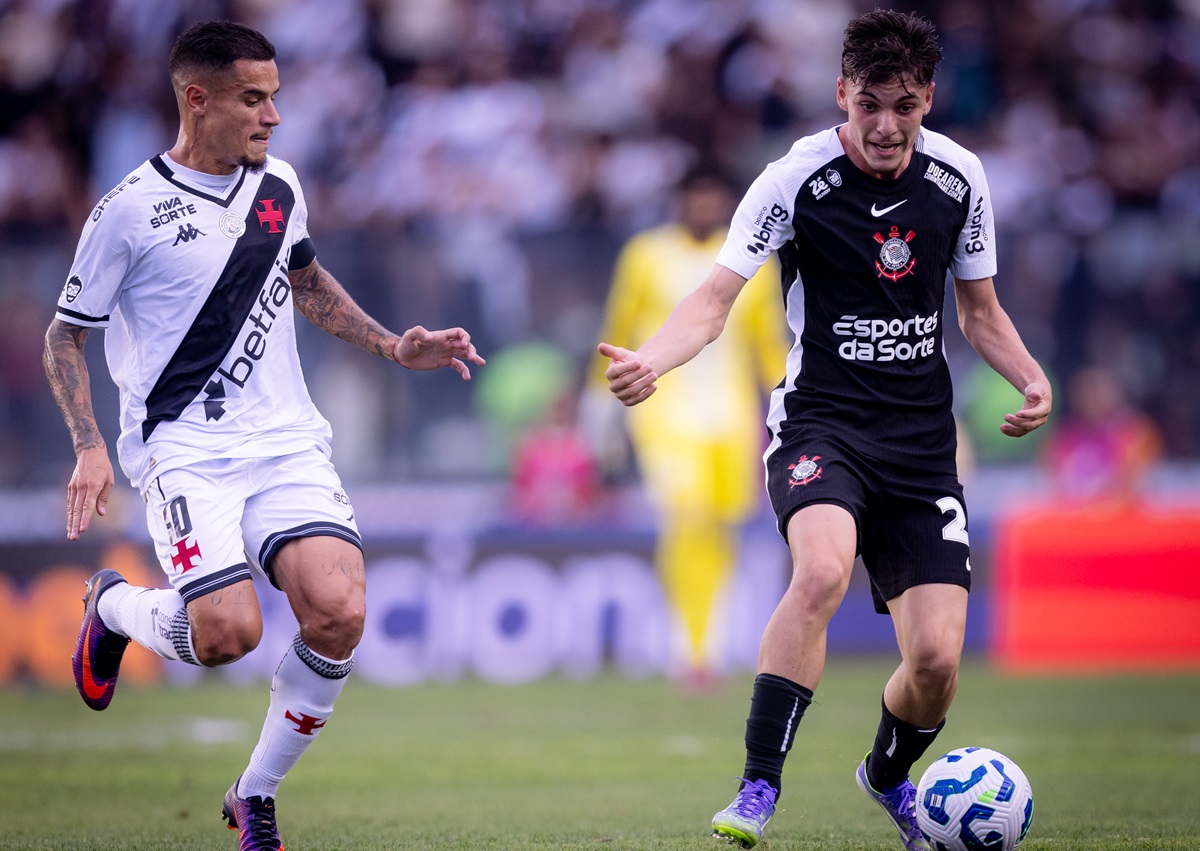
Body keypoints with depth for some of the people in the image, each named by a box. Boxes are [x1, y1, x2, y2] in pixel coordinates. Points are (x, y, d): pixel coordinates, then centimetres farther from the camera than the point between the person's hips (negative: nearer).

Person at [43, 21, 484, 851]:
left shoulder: (279, 187, 9)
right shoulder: (131, 210, -7)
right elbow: (66, 336, 1)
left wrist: (395, 346, 20)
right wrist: (90, 448, -11)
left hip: (287, 441, 5)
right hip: (183, 451, -5)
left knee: (338, 611, -18)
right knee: (227, 630, -23)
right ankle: (113, 606, 14)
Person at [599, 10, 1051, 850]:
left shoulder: (959, 178, 2)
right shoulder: (797, 180, -10)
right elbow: (717, 297, -16)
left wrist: (1030, 376, -3)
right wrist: (649, 360, -35)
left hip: (922, 435, 4)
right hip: (822, 421, -3)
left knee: (937, 660, -5)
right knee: (823, 570, -35)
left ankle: (890, 776, 30)